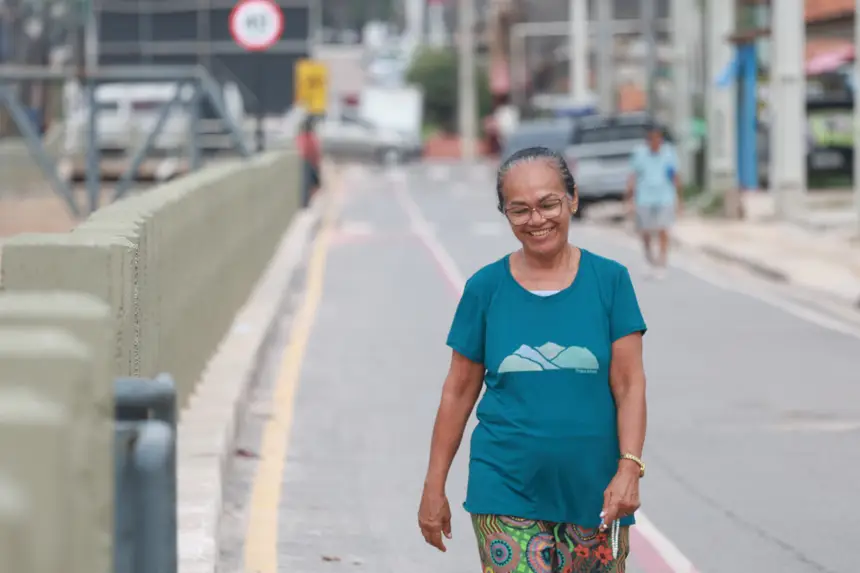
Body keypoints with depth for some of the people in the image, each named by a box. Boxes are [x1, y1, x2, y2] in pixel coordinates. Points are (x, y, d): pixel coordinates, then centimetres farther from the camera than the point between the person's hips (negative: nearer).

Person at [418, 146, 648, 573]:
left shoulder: (610, 280, 0)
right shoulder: (486, 288, 1)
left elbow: (629, 385, -2)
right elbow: (459, 390, 7)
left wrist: (629, 467, -15)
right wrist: (434, 487, 7)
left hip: (592, 491, 1)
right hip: (507, 491, 0)